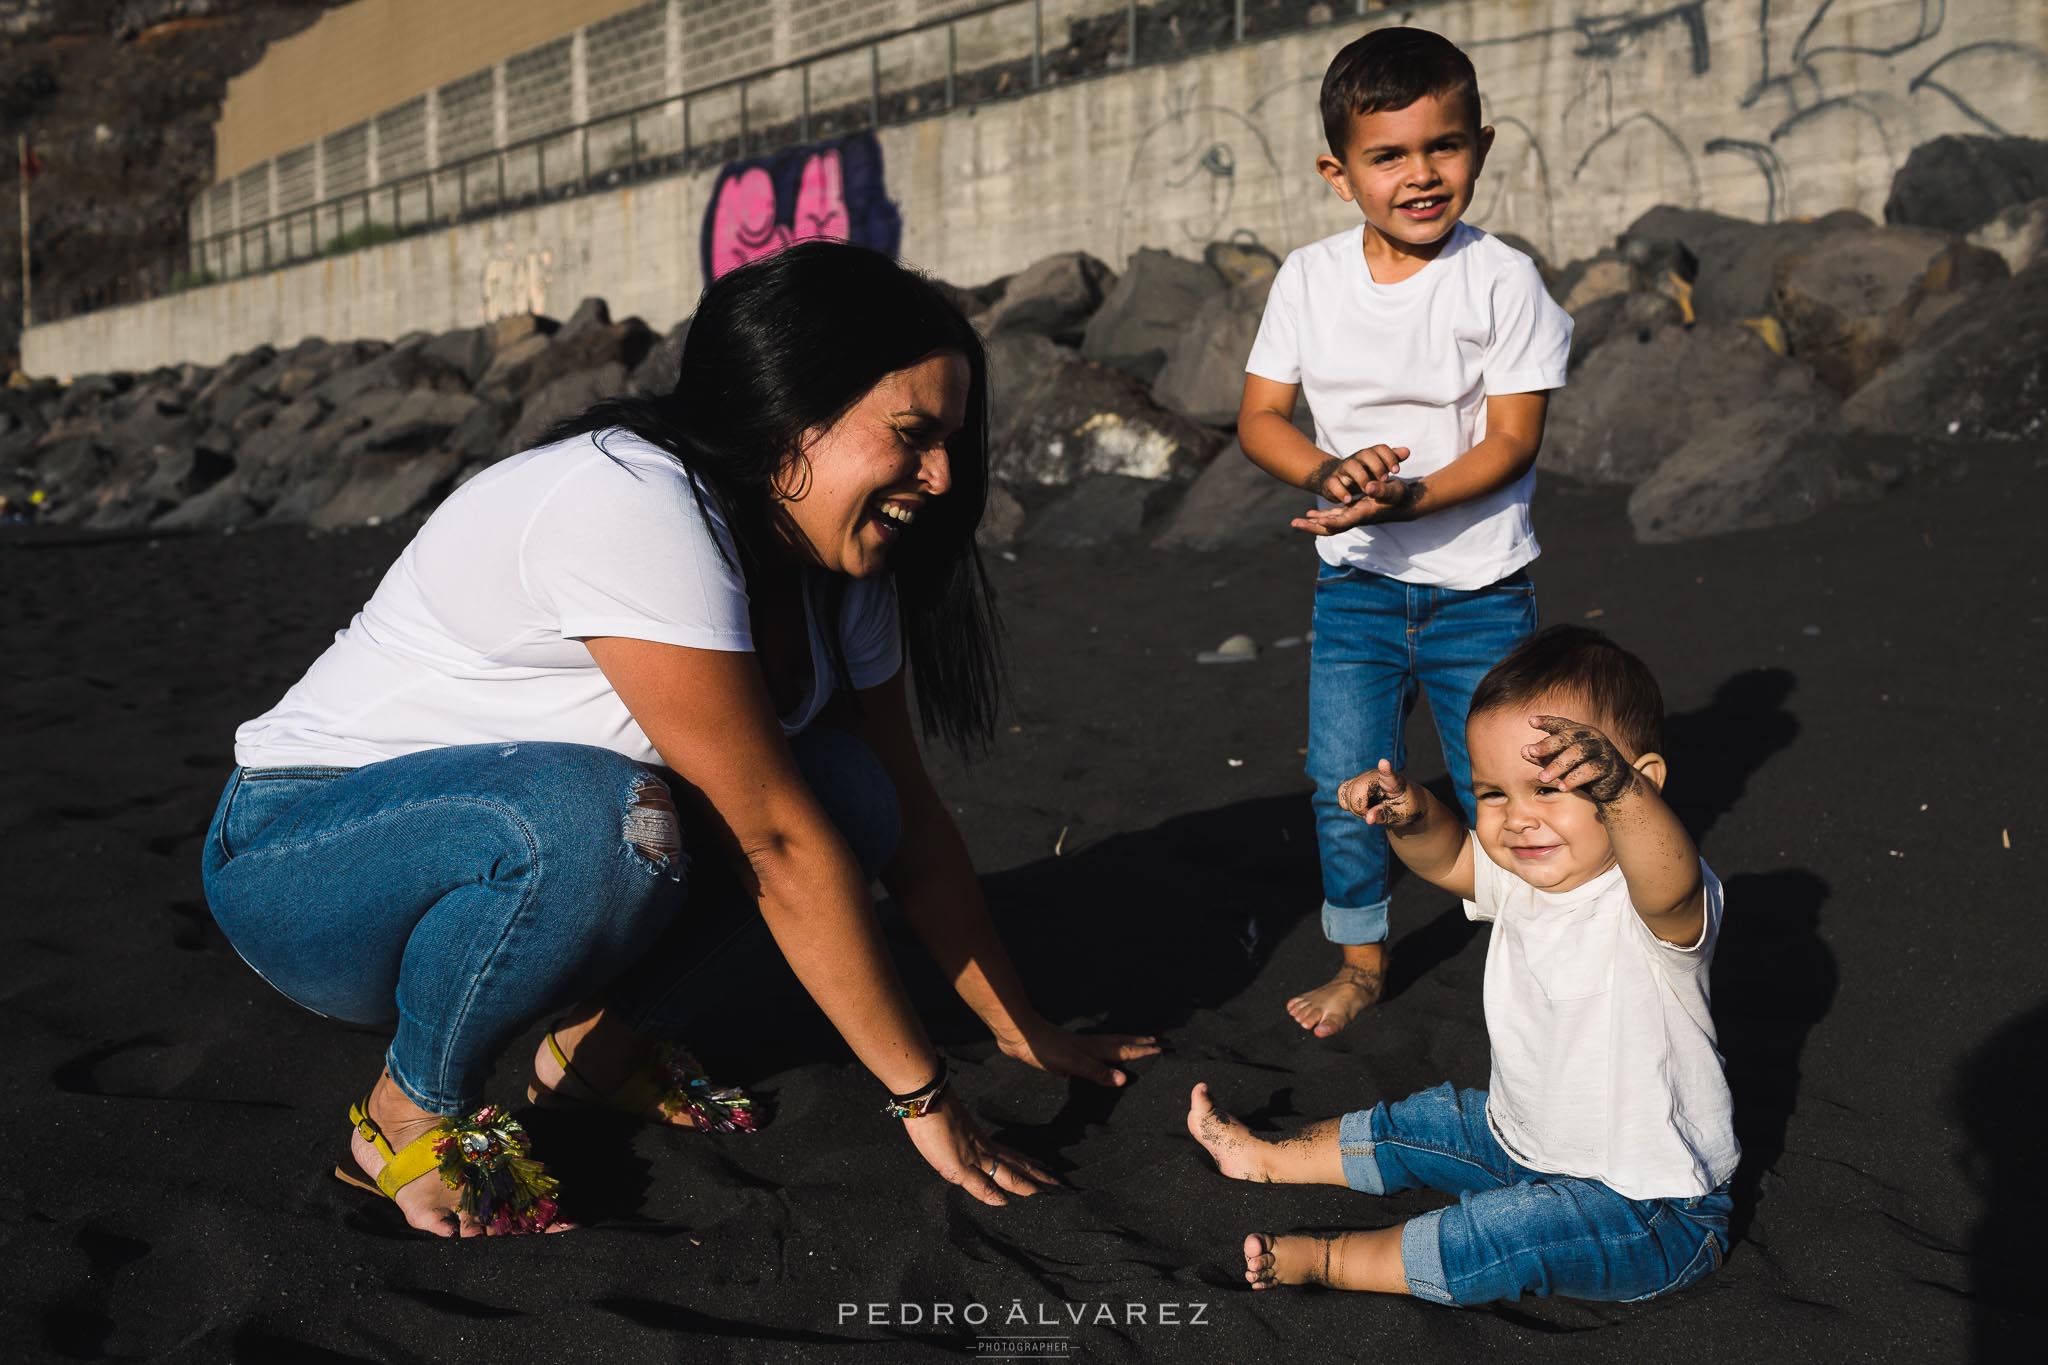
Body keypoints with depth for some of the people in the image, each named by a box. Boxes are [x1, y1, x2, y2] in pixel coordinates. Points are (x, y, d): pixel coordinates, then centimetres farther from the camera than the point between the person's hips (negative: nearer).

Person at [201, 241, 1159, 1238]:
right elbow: (777, 841, -29)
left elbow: (906, 819, 4)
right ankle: (412, 1109, -10)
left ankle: (605, 1039, 6)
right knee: (598, 820, -38)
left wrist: (1026, 1035, 6)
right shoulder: (634, 509, -30)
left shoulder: (835, 561, -3)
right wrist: (921, 1097, -23)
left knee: (846, 789, -12)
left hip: (518, 826, 8)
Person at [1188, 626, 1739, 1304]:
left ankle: (1322, 1260, -11)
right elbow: (1447, 857, 9)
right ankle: (1266, 1158, 41)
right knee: (1406, 1130, 18)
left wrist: (1619, 790, -75)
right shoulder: (1520, 875, -6)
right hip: (1523, 1138, 8)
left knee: (1503, 1238, -28)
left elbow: (1668, 883, -53)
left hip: (1653, 1202, -8)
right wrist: (1415, 815, -16)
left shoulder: (1654, 903, -31)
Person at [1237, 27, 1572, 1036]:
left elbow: (1511, 440, -13)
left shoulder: (1502, 279, -11)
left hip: (1479, 586, -3)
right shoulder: (1308, 278, -1)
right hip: (1354, 584, 3)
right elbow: (1259, 416, 1)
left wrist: (1404, 496, -27)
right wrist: (1329, 471, -20)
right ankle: (1360, 962, 26)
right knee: (1344, 788, 4)